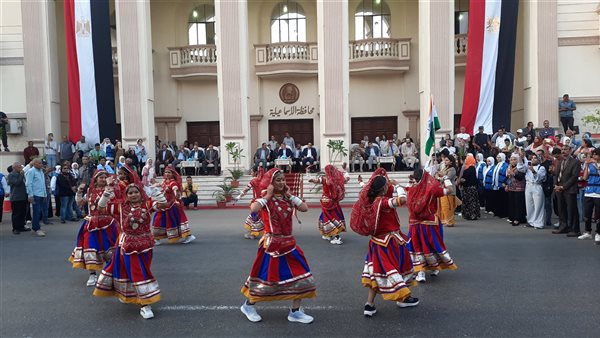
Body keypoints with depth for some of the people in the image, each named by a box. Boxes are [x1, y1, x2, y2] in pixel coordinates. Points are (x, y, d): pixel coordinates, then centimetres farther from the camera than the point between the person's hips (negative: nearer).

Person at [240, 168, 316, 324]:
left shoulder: (287, 198, 7)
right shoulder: (266, 199, -9)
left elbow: (304, 208, -5)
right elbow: (253, 209, -31)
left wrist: (289, 195, -3)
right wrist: (268, 195, -19)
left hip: (289, 243, 6)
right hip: (272, 244, -6)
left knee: (300, 276, 6)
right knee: (266, 277, 4)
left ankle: (295, 311, 19)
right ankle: (248, 305, 29)